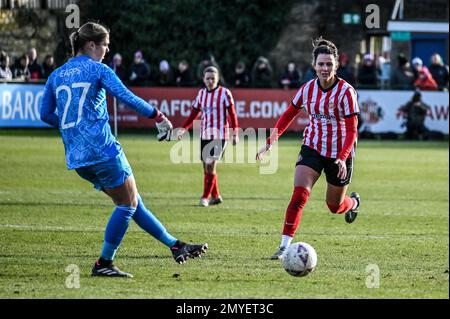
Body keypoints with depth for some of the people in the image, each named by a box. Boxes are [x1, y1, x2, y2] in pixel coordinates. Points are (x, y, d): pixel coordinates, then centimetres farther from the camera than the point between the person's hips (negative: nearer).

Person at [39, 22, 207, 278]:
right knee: (128, 204, 2)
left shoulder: (56, 76, 15)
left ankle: (176, 246, 15)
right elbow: (127, 97, -14)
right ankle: (103, 264, 1)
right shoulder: (98, 69, -3)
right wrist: (158, 117, -9)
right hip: (101, 148, -8)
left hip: (76, 156, 8)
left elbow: (46, 114, 15)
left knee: (131, 201, 11)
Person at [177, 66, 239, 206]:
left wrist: (235, 134, -8)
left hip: (219, 136, -5)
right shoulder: (201, 93, 9)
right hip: (204, 135, 5)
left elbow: (232, 114, -3)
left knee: (210, 166, -14)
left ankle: (205, 197, -6)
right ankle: (215, 196, 22)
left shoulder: (224, 93, -4)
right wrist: (183, 129, 1)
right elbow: (194, 114, 12)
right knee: (206, 168, 7)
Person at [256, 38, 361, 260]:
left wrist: (343, 158, -28)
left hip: (339, 153, -2)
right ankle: (285, 245, -19)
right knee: (299, 195, -20)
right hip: (312, 148, 2)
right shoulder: (307, 89, -4)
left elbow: (351, 130, -16)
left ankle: (353, 203, 51)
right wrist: (270, 143, 5)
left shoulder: (345, 92, -16)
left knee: (335, 206, 13)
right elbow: (288, 116, 9)